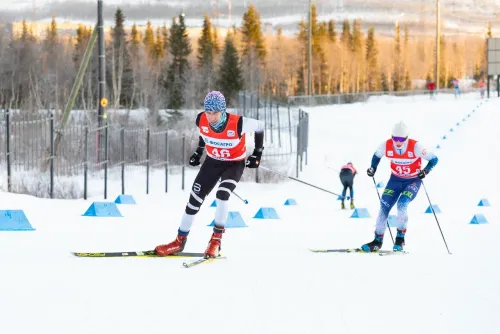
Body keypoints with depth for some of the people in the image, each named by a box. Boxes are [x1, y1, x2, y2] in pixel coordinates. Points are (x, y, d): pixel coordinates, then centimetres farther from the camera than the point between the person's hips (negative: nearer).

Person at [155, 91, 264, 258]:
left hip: (235, 164, -4)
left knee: (222, 195, -27)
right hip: (212, 161, 4)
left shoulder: (238, 124, -32)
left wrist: (258, 153, -9)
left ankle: (216, 240, -12)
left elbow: (259, 126, -12)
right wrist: (199, 151, 14)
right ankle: (180, 240, 15)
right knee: (195, 199, 0)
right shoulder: (201, 120, -21)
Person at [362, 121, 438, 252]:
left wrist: (425, 171, -32)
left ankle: (400, 239, -9)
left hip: (413, 181, -4)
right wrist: (373, 168, -9)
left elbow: (434, 159, -17)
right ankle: (378, 241, 6)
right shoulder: (386, 146, -17)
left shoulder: (415, 147, -26)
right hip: (396, 179, 4)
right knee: (384, 207, -6)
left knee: (402, 205, -24)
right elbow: (376, 156, 6)